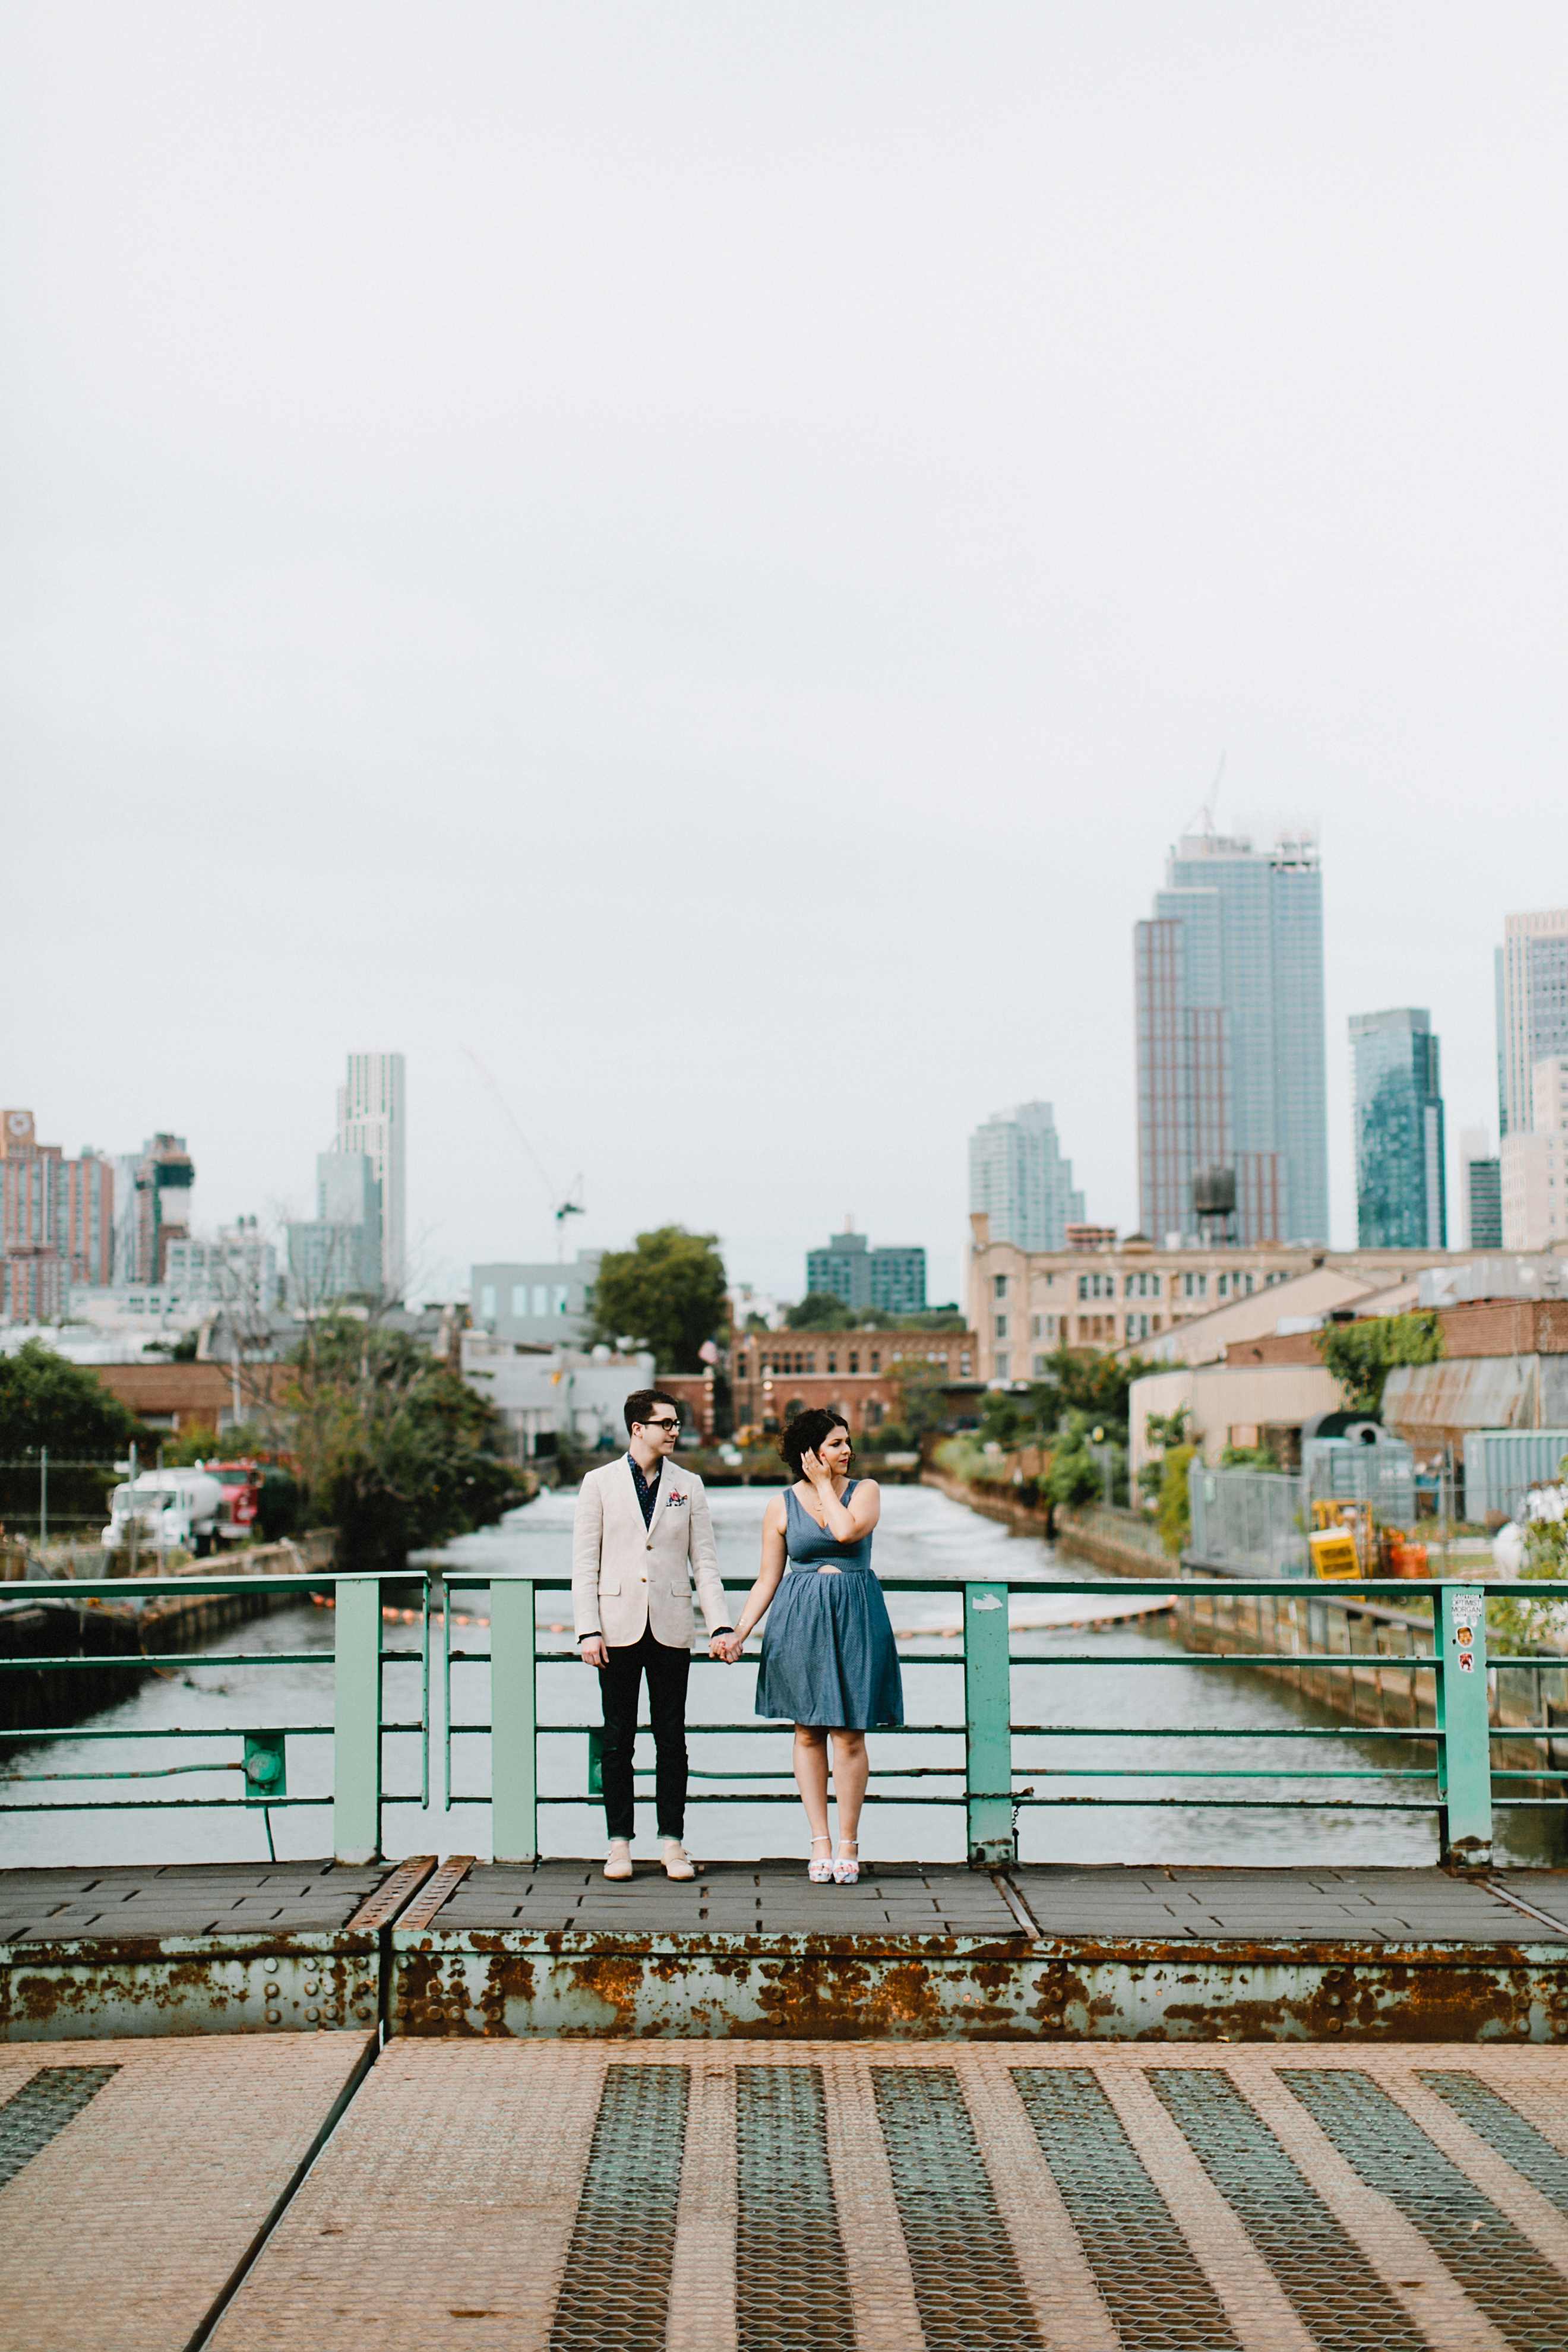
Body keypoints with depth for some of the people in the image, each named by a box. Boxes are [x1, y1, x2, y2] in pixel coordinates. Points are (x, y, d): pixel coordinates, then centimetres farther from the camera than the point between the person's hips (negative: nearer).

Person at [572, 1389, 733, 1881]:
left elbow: (705, 1562, 7)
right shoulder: (599, 1483, 3)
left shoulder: (688, 1486, 8)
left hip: (671, 1631, 1)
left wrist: (721, 1625, -2)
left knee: (672, 1740, 4)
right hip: (619, 1631, -1)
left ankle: (673, 1844, 10)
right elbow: (585, 1562, 1)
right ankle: (619, 1844, 11)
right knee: (618, 1740, 4)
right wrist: (588, 1630, -7)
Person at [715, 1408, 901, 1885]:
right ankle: (820, 1842, 13)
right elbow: (768, 1579, 7)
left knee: (849, 1735, -2)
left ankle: (849, 1844, 8)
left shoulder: (865, 1491, 3)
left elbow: (847, 1530, -18)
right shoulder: (781, 1506, 4)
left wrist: (824, 1485, -5)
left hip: (855, 1618, -1)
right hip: (799, 1621, 1)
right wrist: (738, 1632, -2)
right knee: (808, 1733, 5)